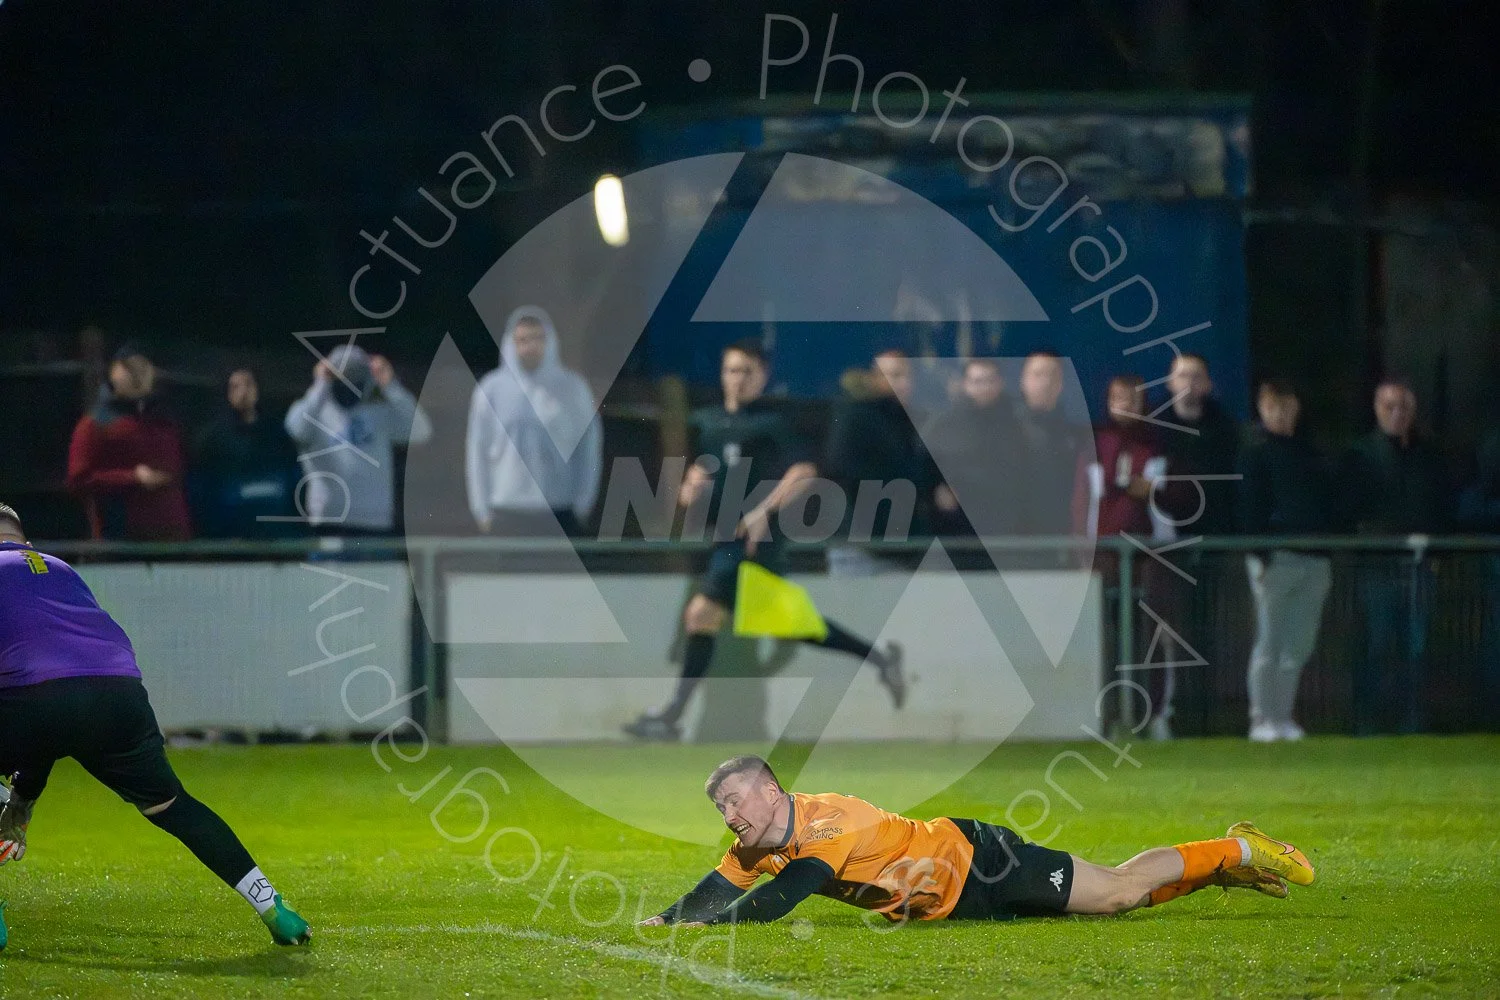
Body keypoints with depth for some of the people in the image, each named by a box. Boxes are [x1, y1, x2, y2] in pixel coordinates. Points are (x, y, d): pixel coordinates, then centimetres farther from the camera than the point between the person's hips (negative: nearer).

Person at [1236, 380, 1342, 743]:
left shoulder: (1311, 454, 18)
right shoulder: (1255, 454, 0)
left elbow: (1330, 508, 18)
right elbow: (1250, 509, -7)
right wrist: (1261, 558, -15)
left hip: (1314, 560, 6)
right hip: (1277, 559, -6)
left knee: (1299, 645, 6)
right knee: (1270, 642, -4)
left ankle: (1283, 717, 11)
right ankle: (1262, 719, -1)